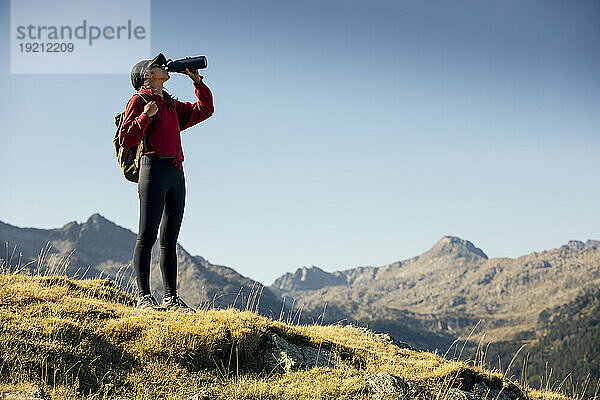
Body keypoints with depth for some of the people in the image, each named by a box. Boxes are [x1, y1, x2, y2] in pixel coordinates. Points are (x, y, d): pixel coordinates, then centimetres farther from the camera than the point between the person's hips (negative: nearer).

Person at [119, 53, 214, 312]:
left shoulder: (171, 105, 23)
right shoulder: (139, 101, 3)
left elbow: (205, 110, 25)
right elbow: (126, 139, -5)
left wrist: (197, 82, 19)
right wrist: (146, 116, -16)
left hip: (176, 174, 7)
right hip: (154, 168, -7)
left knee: (170, 239, 6)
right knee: (147, 235, -9)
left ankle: (170, 298, 8)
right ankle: (144, 297, -8)